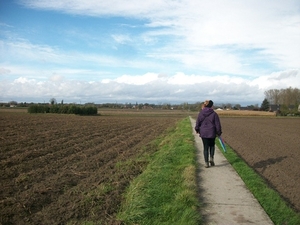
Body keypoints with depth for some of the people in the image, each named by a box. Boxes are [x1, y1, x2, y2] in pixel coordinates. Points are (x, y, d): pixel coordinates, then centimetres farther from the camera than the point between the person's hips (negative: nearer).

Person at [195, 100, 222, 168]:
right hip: (212, 133, -1)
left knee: (205, 147, 10)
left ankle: (206, 163, 10)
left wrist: (197, 130, 22)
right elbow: (217, 124, -5)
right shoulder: (214, 114, -9)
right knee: (212, 145, 23)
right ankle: (211, 158, 7)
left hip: (203, 133, 1)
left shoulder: (200, 113, -3)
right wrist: (219, 132, 8)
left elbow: (197, 123, 4)